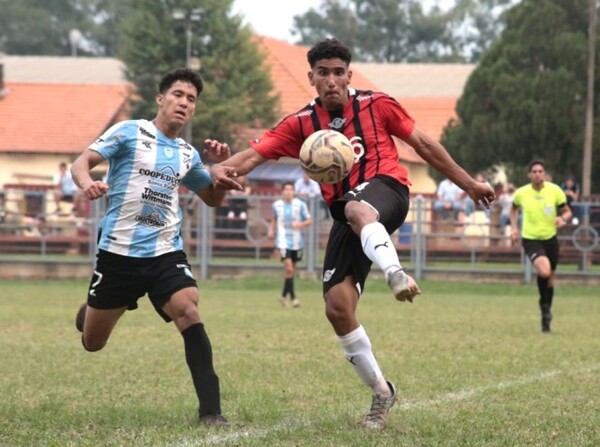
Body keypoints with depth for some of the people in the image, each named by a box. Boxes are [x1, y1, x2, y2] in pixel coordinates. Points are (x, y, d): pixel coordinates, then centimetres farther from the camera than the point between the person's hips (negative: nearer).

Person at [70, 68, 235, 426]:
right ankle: (90, 311, 48)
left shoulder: (188, 154, 12)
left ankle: (211, 410, -28)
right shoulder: (129, 132, -2)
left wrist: (221, 166, 4)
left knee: (188, 311, -26)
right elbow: (82, 162, -9)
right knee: (92, 343, 8)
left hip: (166, 253, 2)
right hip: (118, 252, -2)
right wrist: (87, 183, -32)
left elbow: (214, 200, 24)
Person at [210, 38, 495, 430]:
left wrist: (469, 184, 16)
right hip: (346, 214, 4)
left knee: (356, 210, -41)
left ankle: (396, 274, -68)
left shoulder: (377, 105, 4)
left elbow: (424, 144, 13)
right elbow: (255, 153, -4)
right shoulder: (301, 124, 7)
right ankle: (381, 391, 8)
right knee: (338, 307, -9)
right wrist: (223, 169, -27)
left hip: (386, 190, -4)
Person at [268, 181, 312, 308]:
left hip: (297, 242, 2)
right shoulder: (276, 205, 1)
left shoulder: (300, 205, -3)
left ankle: (284, 295, 29)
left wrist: (301, 224, -19)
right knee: (289, 268, -17)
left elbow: (309, 221, 1)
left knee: (291, 270, 12)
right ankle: (293, 297, -17)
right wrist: (271, 229, 2)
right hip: (283, 241, -2)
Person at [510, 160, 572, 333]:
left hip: (550, 238, 2)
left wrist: (563, 218, -21)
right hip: (530, 239, -2)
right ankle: (544, 303, -2)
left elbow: (567, 212, 2)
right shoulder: (521, 193, -7)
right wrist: (514, 228, 2)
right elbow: (514, 208, 15)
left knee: (549, 279, 12)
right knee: (544, 271, -29)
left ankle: (546, 318, 32)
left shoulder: (555, 190, -8)